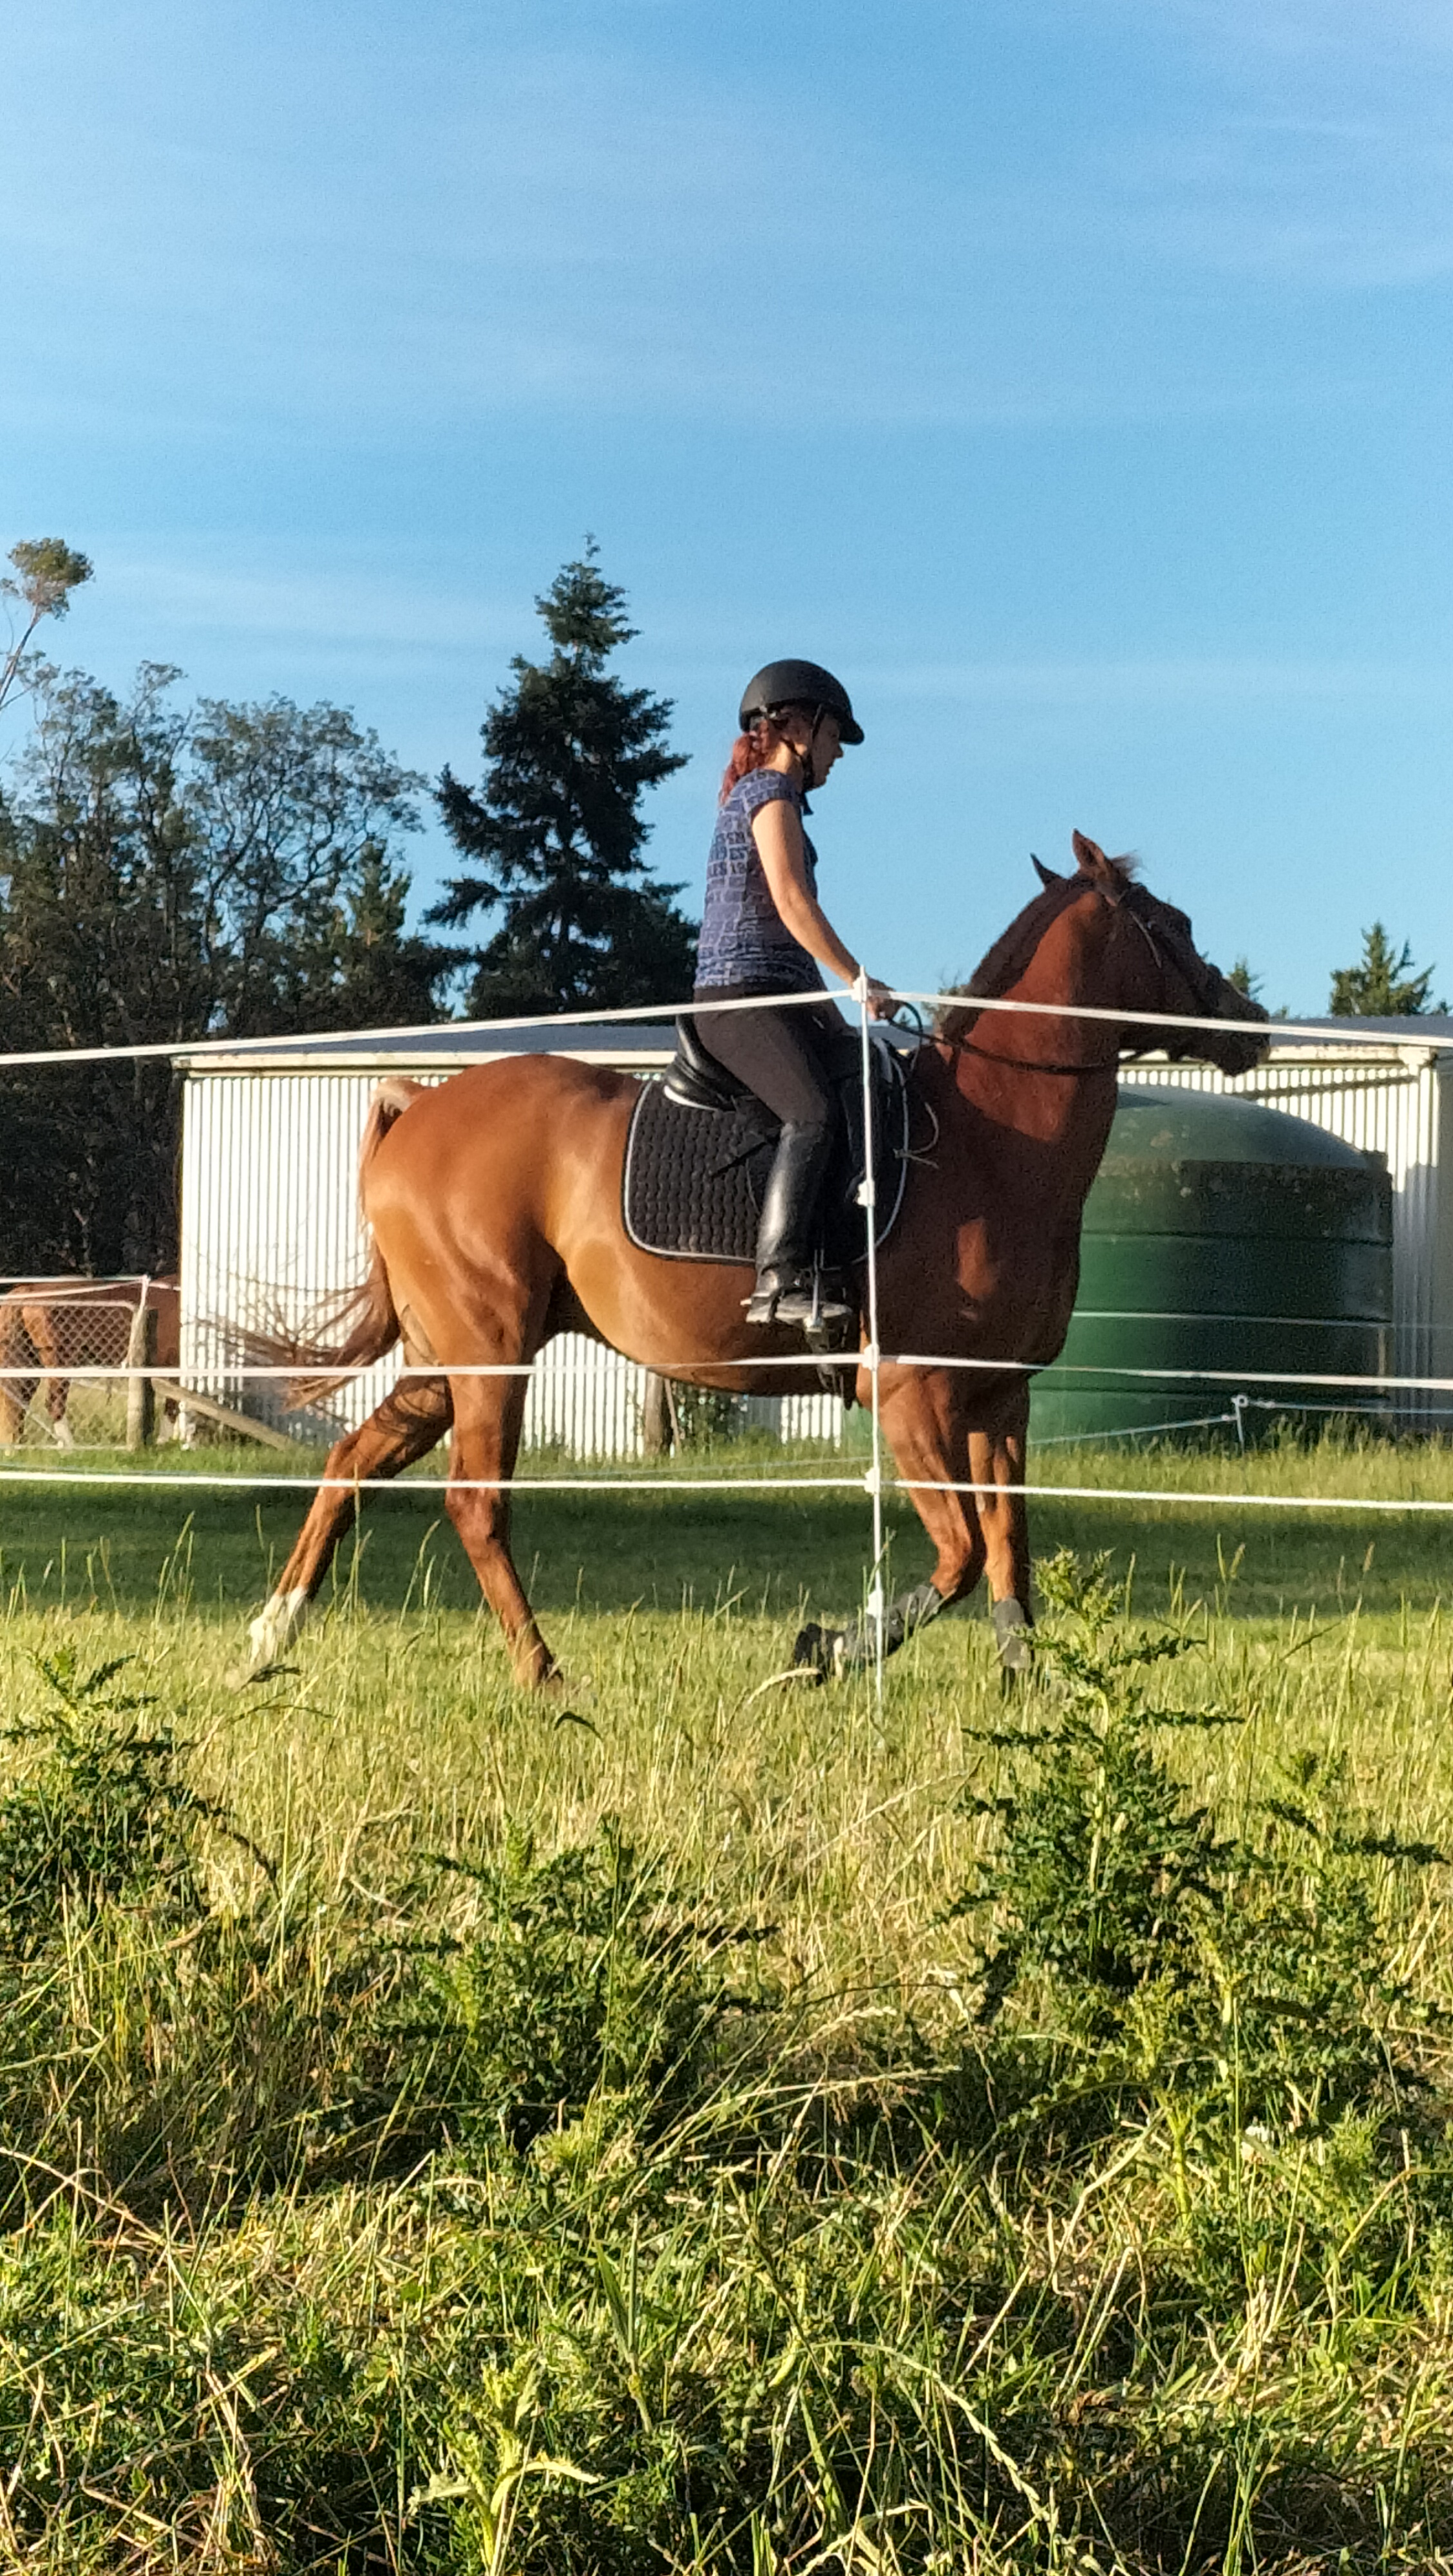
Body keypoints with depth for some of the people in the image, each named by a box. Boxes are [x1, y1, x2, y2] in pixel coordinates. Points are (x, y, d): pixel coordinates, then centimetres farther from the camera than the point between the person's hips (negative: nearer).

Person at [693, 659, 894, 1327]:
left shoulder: (756, 796, 27)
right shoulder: (771, 793, -3)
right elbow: (793, 904, -15)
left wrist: (836, 1018, 23)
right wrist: (860, 982, -9)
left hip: (774, 997, 11)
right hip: (742, 997, -11)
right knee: (814, 1113, -29)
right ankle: (779, 1279, -39)